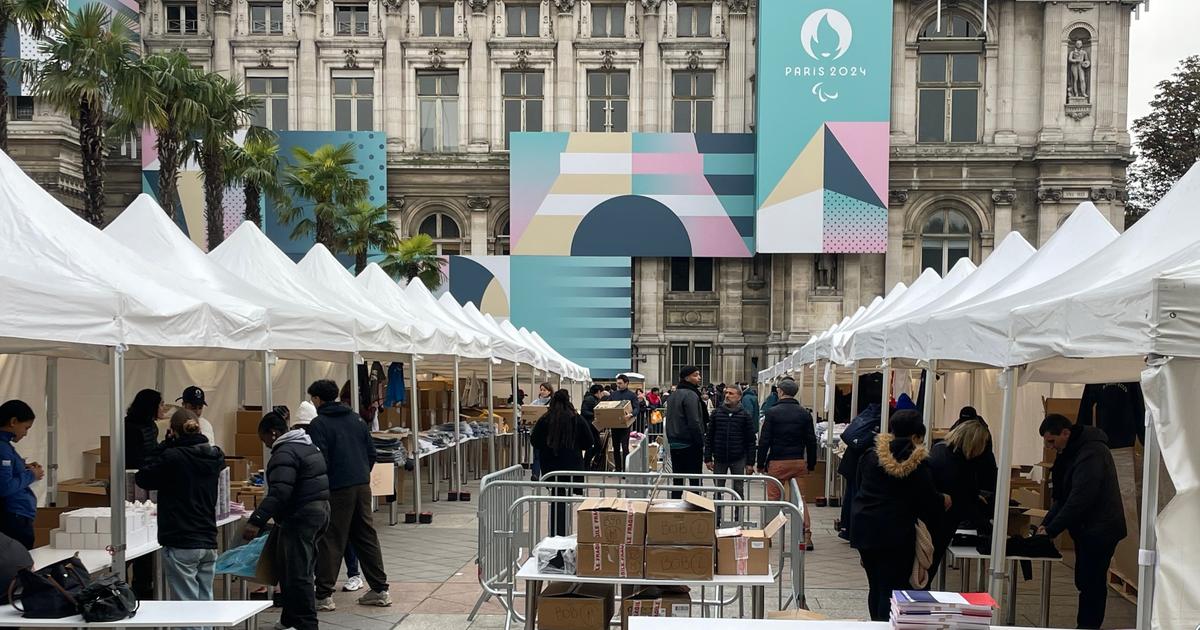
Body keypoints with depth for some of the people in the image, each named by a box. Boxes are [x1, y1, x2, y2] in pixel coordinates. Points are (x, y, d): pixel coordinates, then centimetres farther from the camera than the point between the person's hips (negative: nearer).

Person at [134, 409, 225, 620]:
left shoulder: (172, 457, -14)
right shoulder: (215, 457, 2)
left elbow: (143, 478, -1)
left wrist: (165, 445, 1)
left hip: (180, 546, -6)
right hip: (208, 542, 6)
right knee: (205, 602, 14)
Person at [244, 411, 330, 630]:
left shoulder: (284, 453, -15)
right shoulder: (309, 446, 17)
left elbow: (278, 493, -27)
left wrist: (256, 521, -32)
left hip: (300, 517, -11)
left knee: (297, 575, -7)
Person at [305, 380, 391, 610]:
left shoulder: (318, 424, -8)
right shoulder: (356, 419, 12)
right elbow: (371, 452, 13)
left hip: (336, 490, -6)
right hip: (362, 486, 6)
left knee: (330, 542, 1)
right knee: (367, 537, 11)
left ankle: (324, 595, 3)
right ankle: (380, 590, 14)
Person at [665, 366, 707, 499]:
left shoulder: (674, 395, 14)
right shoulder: (691, 395, -14)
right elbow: (694, 423, -18)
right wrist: (701, 443, -12)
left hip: (674, 444, 8)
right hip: (690, 445, -8)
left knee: (677, 481, 12)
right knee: (694, 481, -2)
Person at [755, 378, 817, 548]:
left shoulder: (772, 412, -5)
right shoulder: (805, 414, 5)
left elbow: (764, 440, -6)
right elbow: (811, 441, 6)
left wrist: (761, 464, 2)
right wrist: (811, 465, 15)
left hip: (777, 463, -3)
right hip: (799, 462, 3)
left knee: (773, 499, 4)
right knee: (800, 499, 9)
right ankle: (806, 537, 4)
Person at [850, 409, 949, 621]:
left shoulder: (871, 455, 5)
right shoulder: (918, 463, -8)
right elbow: (931, 502, -5)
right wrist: (944, 502, 18)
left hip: (864, 530, 5)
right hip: (897, 534, -5)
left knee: (876, 587, 17)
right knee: (893, 590, -1)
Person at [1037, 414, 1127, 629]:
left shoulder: (1091, 452, -21)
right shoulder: (1071, 452, 10)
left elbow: (1080, 498, -25)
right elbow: (1063, 495, 14)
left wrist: (1051, 530, -21)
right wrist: (1046, 522, 1)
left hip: (1100, 530, -10)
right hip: (1086, 529, 10)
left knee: (1091, 583, -7)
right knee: (1084, 581, 13)